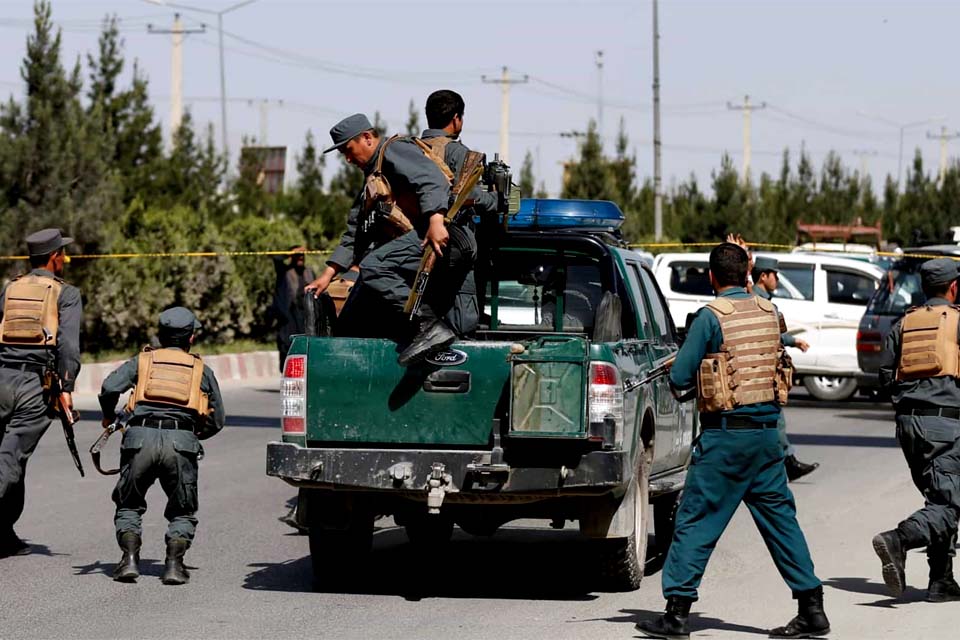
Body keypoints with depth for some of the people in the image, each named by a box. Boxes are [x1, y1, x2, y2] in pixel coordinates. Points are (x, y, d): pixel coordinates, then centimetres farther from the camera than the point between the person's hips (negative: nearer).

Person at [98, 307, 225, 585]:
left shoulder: (142, 360, 21)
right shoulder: (201, 370, 24)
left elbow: (110, 388, 3)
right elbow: (216, 421, 23)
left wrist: (109, 417, 22)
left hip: (140, 437, 0)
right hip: (182, 442, 0)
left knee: (129, 507, 18)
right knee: (182, 513, 15)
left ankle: (129, 558, -3)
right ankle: (174, 562, -6)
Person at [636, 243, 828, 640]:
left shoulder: (711, 317, -10)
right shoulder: (768, 313, 7)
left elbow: (679, 378, -9)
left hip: (727, 434, -6)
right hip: (767, 428, 6)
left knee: (696, 521, -1)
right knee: (779, 517, 11)